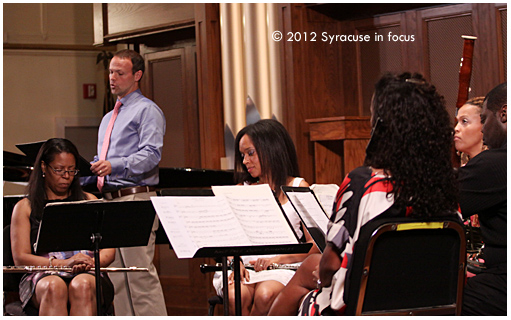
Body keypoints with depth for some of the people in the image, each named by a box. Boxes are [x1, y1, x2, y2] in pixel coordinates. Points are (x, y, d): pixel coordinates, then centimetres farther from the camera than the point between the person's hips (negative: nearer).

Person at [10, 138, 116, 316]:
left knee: (82, 286, -36)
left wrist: (91, 262, -11)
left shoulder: (89, 201, 22)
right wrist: (63, 263, -13)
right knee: (53, 287, -38)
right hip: (43, 276, -1)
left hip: (87, 275, 1)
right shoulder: (25, 207, 16)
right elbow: (20, 257, 2)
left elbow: (108, 251, 14)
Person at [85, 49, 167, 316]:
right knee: (116, 277, 8)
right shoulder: (108, 118, 26)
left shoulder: (147, 110, -2)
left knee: (140, 273, -13)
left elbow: (151, 154, -16)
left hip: (136, 199, -9)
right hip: (110, 200, 9)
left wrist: (115, 166, -30)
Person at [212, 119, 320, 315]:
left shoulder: (298, 188, 8)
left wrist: (279, 259, -15)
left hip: (284, 266, -2)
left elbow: (315, 245, 1)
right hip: (245, 265, 2)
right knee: (236, 296, -33)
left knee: (265, 295, -36)